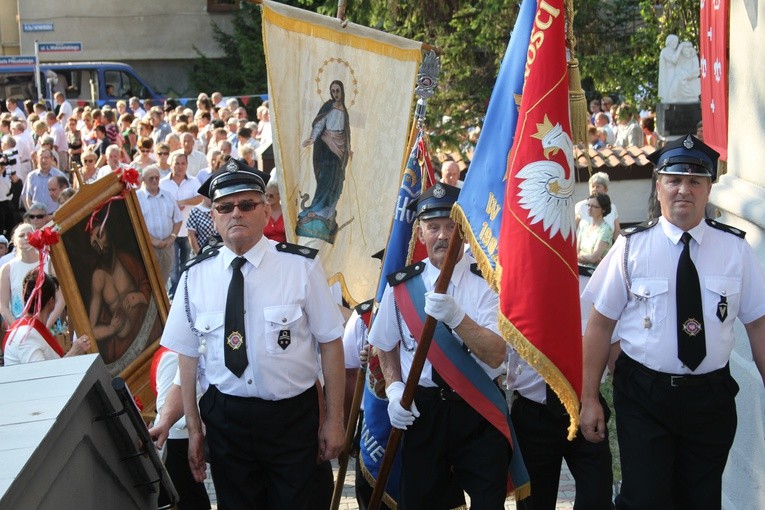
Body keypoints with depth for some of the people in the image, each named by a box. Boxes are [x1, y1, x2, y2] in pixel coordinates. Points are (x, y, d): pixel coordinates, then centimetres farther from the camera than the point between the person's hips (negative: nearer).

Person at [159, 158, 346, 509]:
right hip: (225, 419, 2)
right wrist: (193, 427, 4)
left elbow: (330, 343, -6)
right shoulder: (195, 276, -2)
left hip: (293, 417, -2)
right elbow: (188, 355, 4)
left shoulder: (301, 266, -9)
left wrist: (334, 419, -5)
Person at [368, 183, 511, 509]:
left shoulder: (486, 283, -5)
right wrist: (394, 388, -1)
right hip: (422, 409, 2)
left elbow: (495, 356, -15)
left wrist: (456, 316, -29)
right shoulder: (401, 285, 3)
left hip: (479, 409, -2)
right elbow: (386, 347, 16)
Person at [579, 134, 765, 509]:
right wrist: (589, 398, -6)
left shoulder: (735, 249, 1)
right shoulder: (631, 247, -5)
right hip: (643, 395, -2)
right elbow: (600, 324, -4)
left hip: (711, 397, 2)